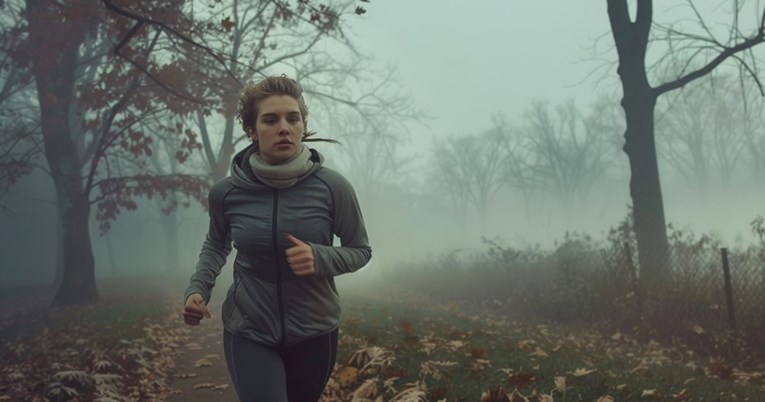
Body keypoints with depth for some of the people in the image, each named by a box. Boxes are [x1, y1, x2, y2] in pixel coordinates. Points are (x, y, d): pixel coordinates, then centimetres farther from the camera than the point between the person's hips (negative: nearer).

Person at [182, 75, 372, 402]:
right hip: (249, 333, -1)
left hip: (314, 333, 1)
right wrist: (198, 289, -6)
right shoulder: (226, 192, -9)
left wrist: (320, 258, -22)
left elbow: (360, 251, -2)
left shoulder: (332, 187, -14)